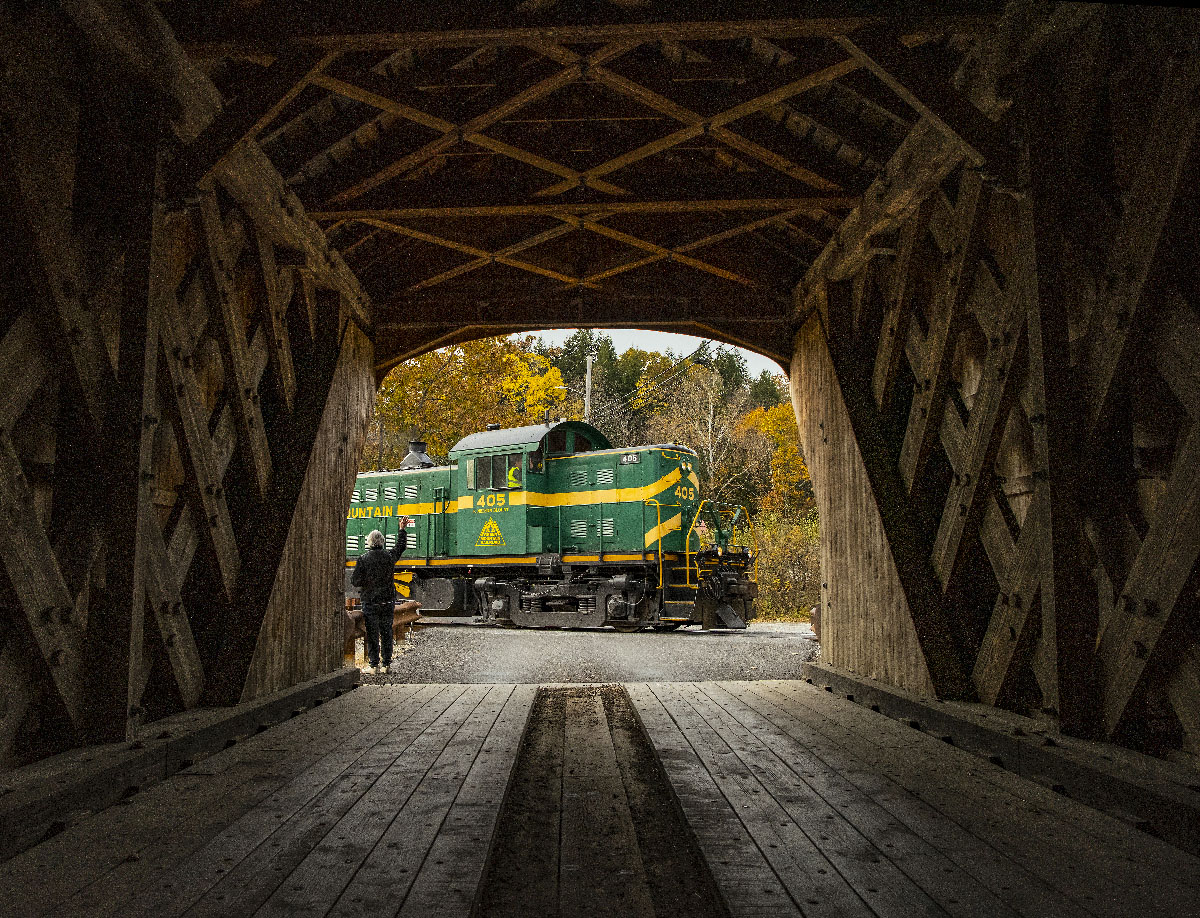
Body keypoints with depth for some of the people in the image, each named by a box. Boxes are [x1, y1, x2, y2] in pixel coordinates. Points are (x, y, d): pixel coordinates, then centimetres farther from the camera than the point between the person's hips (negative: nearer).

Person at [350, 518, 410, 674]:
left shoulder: (363, 559, -10)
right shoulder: (389, 556, -1)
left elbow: (355, 581, -10)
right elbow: (401, 547, 20)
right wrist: (402, 529, 29)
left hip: (370, 602, -3)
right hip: (388, 601, 3)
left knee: (372, 634, 4)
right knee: (386, 633, 10)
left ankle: (374, 665, 5)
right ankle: (386, 664, 12)